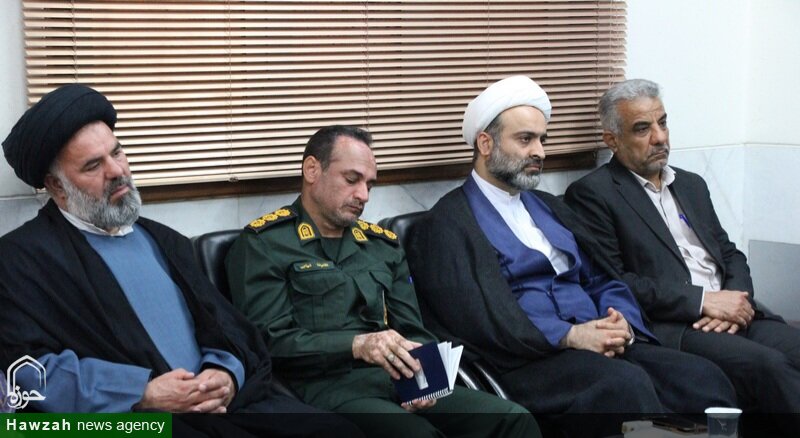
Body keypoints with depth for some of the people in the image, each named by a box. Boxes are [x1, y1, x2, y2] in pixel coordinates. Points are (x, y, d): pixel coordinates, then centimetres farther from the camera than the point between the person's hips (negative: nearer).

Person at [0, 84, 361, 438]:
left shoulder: (162, 240, 22)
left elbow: (221, 321, 16)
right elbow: (29, 368, -8)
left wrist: (225, 374, -7)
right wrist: (143, 393, -16)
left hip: (227, 401, 5)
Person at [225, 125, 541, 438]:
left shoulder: (383, 244, 20)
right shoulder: (263, 243, 3)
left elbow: (413, 332, 17)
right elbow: (269, 340, -7)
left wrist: (421, 373, -6)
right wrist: (357, 345, -20)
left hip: (395, 380, 6)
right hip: (324, 386, -6)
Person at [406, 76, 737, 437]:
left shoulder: (550, 207, 24)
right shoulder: (445, 224, 0)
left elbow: (603, 281, 18)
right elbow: (473, 315, -13)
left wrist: (621, 324, -5)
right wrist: (570, 336, -19)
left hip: (600, 347, 7)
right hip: (526, 360, -7)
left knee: (703, 378, -19)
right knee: (627, 384, -35)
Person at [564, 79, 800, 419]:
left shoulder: (691, 185, 24)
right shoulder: (592, 194, 1)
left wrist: (734, 300, -2)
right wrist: (702, 300, -12)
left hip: (729, 316, 7)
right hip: (666, 327, -6)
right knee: (767, 364, -29)